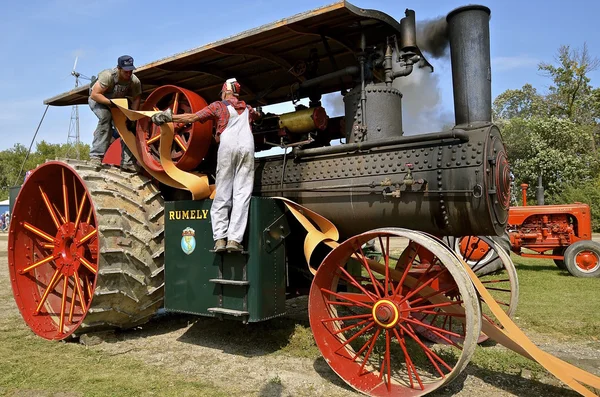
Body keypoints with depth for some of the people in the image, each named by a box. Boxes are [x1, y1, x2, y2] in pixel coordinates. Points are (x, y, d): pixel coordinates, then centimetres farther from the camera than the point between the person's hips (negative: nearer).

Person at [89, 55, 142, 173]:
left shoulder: (135, 81, -22)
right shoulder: (108, 75, -35)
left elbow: (136, 99, -11)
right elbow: (94, 94, -35)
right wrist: (112, 103, -42)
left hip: (118, 102, 5)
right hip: (97, 99, -5)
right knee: (105, 117, -33)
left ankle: (127, 162, -7)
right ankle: (96, 155, -29)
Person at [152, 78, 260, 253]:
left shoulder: (218, 106, 15)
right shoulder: (248, 109, 26)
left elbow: (193, 117, 7)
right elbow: (258, 114, 49)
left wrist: (169, 117, 13)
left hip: (227, 147, -2)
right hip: (247, 147, 2)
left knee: (222, 195, 1)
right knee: (242, 195, -3)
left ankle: (220, 238, -7)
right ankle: (234, 240, -11)